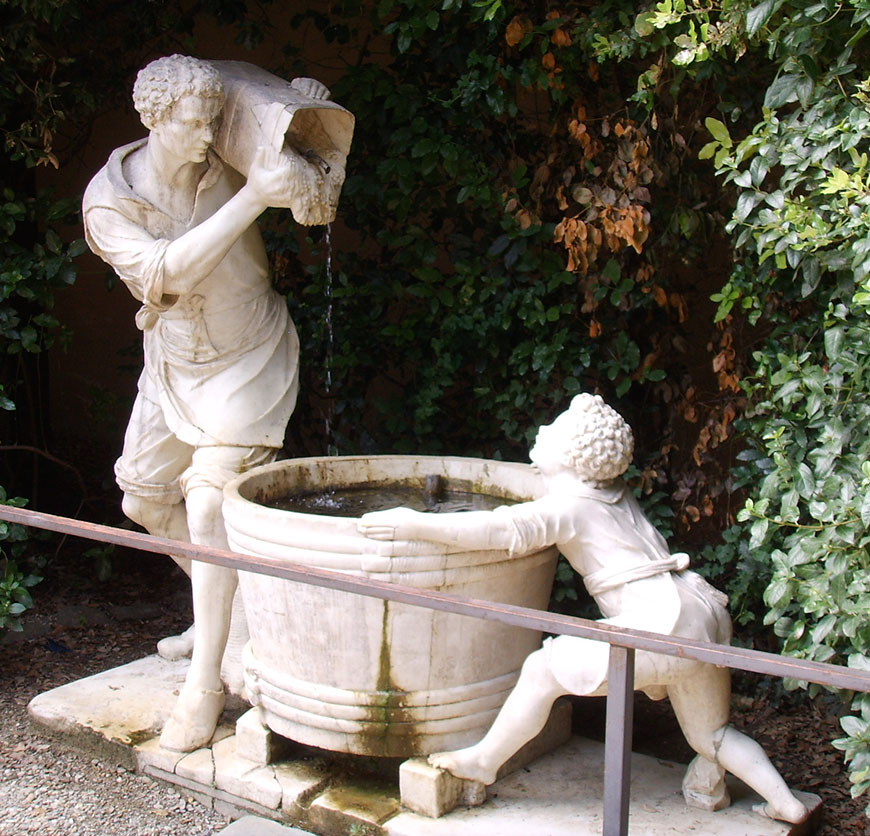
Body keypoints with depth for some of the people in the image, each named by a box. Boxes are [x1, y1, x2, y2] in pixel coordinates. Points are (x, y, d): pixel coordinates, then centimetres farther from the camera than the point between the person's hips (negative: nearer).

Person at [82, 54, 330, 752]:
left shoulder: (229, 163, -15)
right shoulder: (108, 199, -15)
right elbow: (166, 271, -33)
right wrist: (252, 199, -40)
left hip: (249, 360, -4)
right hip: (173, 365, 4)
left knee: (209, 505, -16)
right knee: (144, 498, 16)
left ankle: (205, 683, -7)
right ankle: (227, 607, 40)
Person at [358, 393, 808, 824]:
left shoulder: (569, 505, -6)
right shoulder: (615, 494, 18)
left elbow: (503, 528, -20)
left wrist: (417, 525, -21)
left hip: (662, 623, -9)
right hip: (707, 615, 9)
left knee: (544, 669, 0)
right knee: (711, 734, 27)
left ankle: (482, 761, 12)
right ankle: (784, 801, 24)